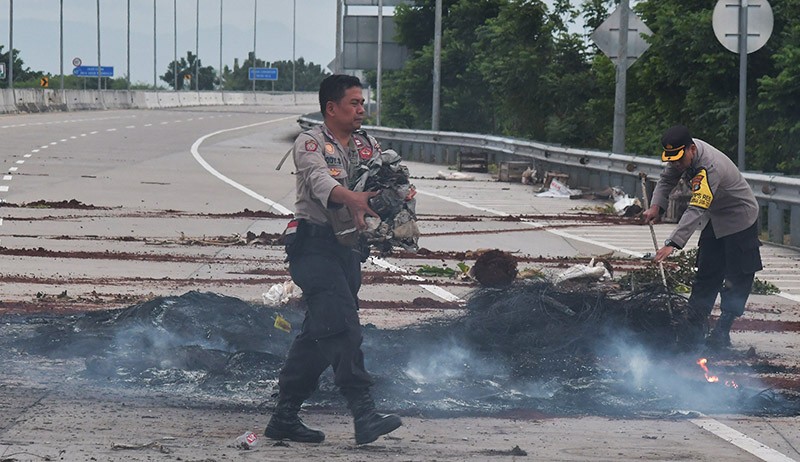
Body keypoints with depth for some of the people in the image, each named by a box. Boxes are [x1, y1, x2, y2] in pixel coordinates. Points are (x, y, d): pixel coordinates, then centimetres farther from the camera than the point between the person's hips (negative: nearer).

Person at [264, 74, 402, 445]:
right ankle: (364, 414, -23)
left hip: (348, 247, 7)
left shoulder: (367, 145, 17)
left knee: (318, 337, 9)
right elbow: (319, 180, -24)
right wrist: (352, 198, -43)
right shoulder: (310, 144, -4)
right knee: (342, 329, -17)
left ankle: (284, 418, 16)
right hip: (314, 245, -7)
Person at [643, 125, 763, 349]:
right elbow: (667, 179, 6)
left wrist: (673, 243, -53)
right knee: (705, 276, 7)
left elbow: (697, 211, -46)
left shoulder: (710, 167, -38)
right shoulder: (684, 154, -11)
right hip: (715, 219, 9)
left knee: (736, 280, -6)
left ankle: (721, 334, -1)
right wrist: (656, 206, -14)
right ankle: (695, 329, 9)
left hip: (740, 220, -9)